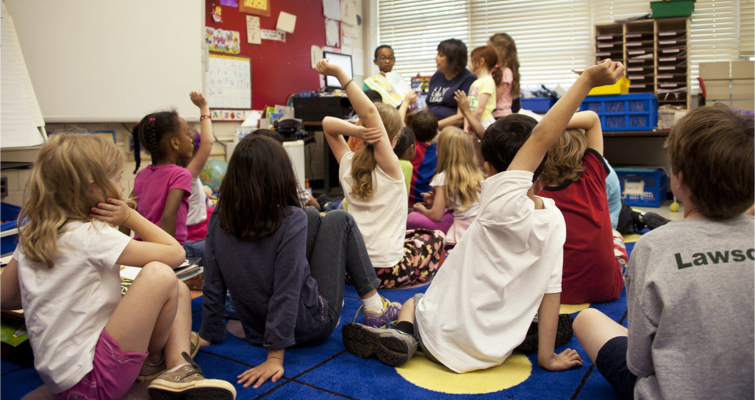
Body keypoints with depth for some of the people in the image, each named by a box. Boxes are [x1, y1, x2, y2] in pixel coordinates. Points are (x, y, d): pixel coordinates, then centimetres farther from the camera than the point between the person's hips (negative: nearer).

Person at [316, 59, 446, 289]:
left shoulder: (347, 165, -1)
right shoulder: (389, 167, -15)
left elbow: (328, 123, 6)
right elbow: (370, 113, -25)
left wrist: (355, 131, -14)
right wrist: (339, 74, -29)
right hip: (386, 271, -5)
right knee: (435, 237, 23)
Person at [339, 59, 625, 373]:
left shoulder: (501, 204, -25)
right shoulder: (555, 220, -10)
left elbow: (540, 138, -27)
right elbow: (551, 290, -7)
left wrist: (587, 80, -26)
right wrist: (547, 357, 1)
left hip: (444, 338, -5)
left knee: (412, 302, 26)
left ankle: (404, 334, -1)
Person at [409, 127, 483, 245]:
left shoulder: (444, 178, -10)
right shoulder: (477, 173, 7)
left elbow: (436, 215, -9)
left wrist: (422, 208, 12)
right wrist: (437, 200, 20)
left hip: (463, 233, -7)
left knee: (412, 218, -4)